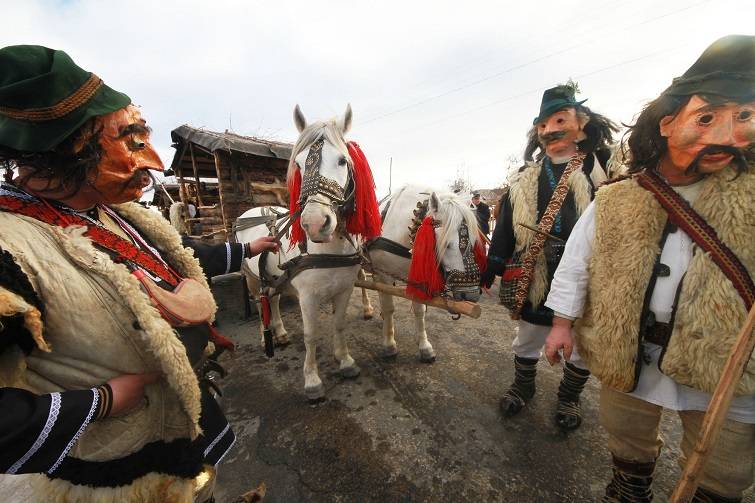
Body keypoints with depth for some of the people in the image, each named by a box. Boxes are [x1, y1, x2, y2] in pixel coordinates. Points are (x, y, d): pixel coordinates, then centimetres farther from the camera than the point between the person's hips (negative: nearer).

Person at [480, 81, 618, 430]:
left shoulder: (605, 171, -5)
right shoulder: (525, 179, 4)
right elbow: (505, 227, 2)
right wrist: (493, 267, 0)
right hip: (534, 280, 2)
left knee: (583, 345, 18)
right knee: (527, 340, 19)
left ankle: (569, 397, 45)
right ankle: (523, 386, 45)